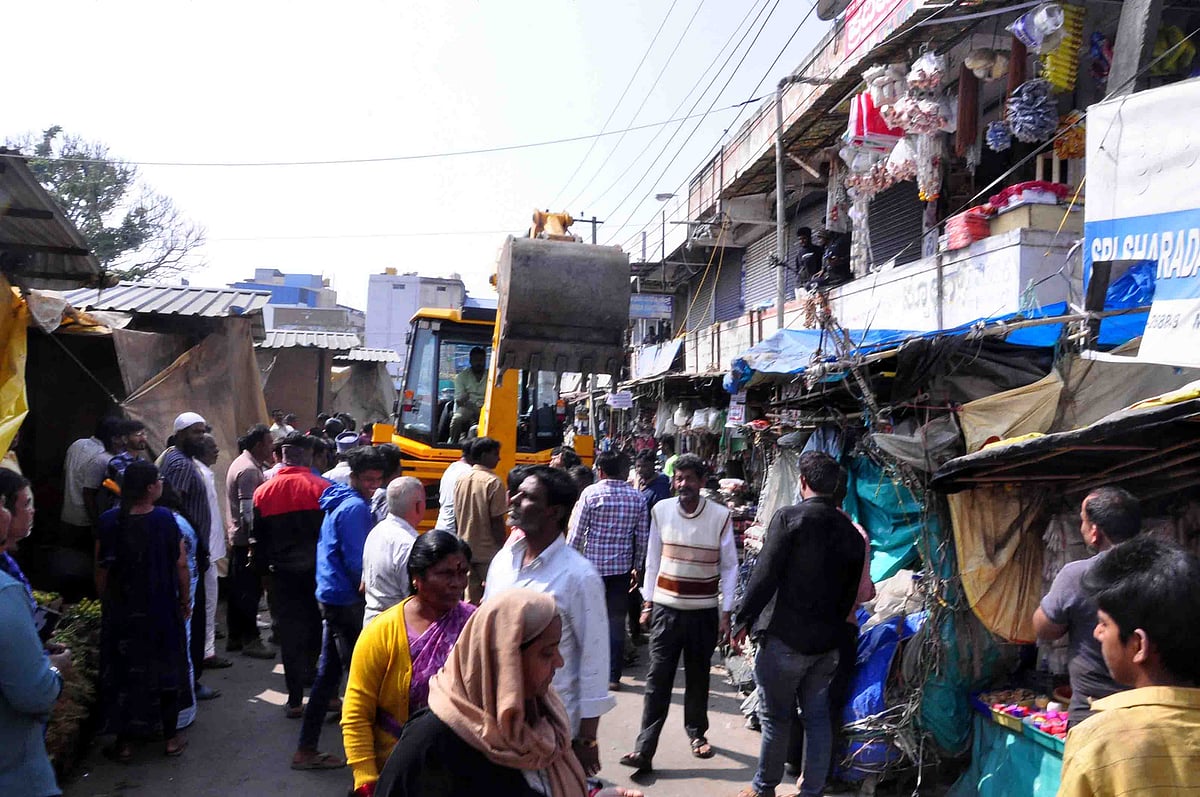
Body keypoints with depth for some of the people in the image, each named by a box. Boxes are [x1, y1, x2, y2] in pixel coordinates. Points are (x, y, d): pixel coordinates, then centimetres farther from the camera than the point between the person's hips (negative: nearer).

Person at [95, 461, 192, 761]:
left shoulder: (109, 521, -10)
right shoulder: (165, 519, -14)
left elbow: (103, 570, -5)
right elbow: (181, 565, -11)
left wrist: (106, 605, 8)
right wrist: (185, 600, 3)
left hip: (121, 610, 1)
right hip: (162, 610, -1)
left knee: (123, 672, 14)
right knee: (166, 669, 13)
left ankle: (124, 741, 21)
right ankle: (170, 737, 21)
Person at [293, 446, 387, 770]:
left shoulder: (338, 502, 14)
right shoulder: (356, 507, -16)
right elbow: (356, 561, -19)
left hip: (331, 596, 10)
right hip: (346, 598, -10)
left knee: (329, 671, 14)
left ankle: (307, 748, 21)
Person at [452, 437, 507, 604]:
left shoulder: (462, 479, 4)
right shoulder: (493, 482, -15)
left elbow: (457, 517, 10)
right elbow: (497, 521, -15)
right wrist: (502, 549, -7)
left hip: (466, 550, 6)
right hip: (488, 552, -6)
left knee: (470, 599, 13)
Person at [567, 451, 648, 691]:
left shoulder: (591, 493, -7)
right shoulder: (637, 497, 1)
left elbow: (576, 532, -8)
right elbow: (642, 537, 4)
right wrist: (637, 567, 14)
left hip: (592, 564, -2)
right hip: (622, 567, 2)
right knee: (616, 622, 7)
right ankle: (613, 676, 11)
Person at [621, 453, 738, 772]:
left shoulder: (720, 516, -7)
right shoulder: (661, 510, -3)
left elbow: (729, 566, -1)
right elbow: (653, 560, 6)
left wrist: (726, 612, -3)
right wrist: (647, 603, 6)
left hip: (704, 611, 0)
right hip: (666, 608, 0)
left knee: (698, 677, 13)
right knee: (658, 679, -1)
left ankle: (697, 733, 34)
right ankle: (644, 749, 1)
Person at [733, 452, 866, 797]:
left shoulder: (789, 517, -14)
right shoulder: (850, 530, 4)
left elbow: (765, 575, -16)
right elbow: (851, 590, 11)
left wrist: (744, 620, -8)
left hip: (785, 637, -5)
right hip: (828, 639, 5)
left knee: (776, 715, 8)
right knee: (817, 714, 13)